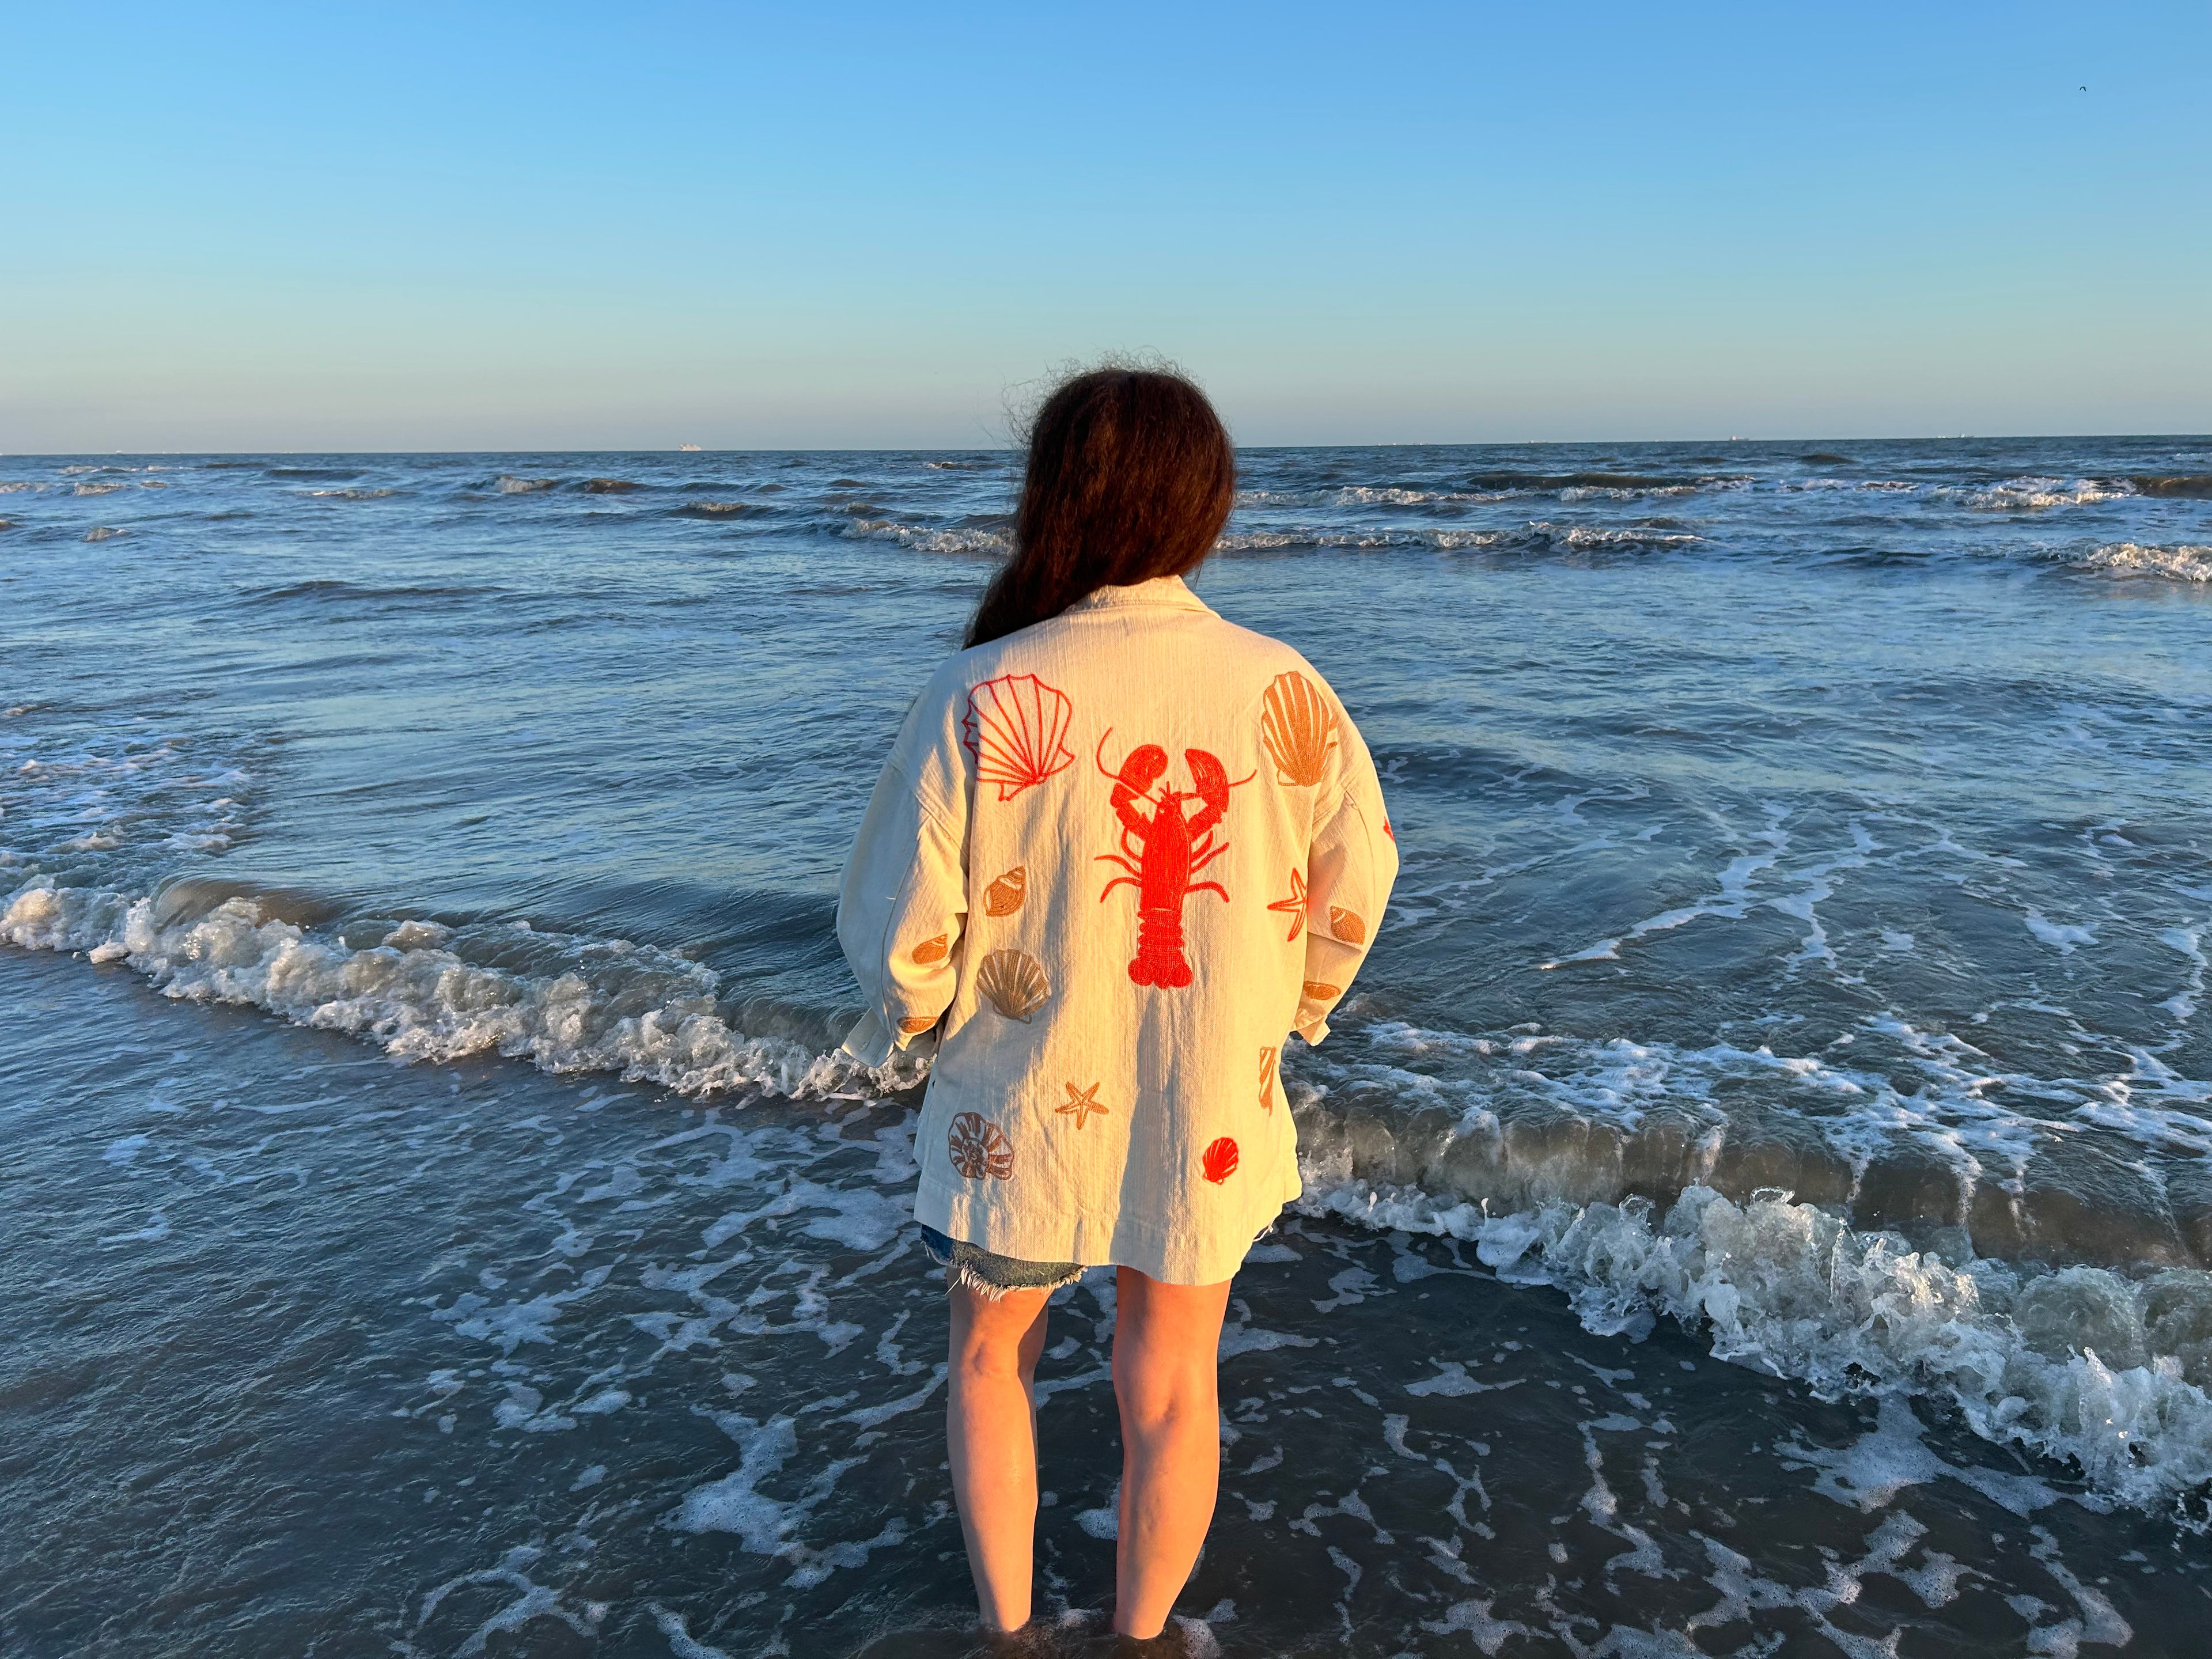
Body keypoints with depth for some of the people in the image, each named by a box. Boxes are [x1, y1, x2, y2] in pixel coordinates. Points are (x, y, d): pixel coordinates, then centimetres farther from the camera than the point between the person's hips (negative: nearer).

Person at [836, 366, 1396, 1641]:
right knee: (1170, 1386, 21)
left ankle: (1008, 1629, 40)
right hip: (1211, 1114, 2)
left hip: (1025, 1109, -2)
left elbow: (902, 927, -17)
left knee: (993, 1355, 25)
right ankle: (1140, 1636, 41)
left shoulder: (982, 696, -22)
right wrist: (1295, 1009, 17)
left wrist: (911, 1015, 6)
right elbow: (1357, 885, -1)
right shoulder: (1286, 688, -12)